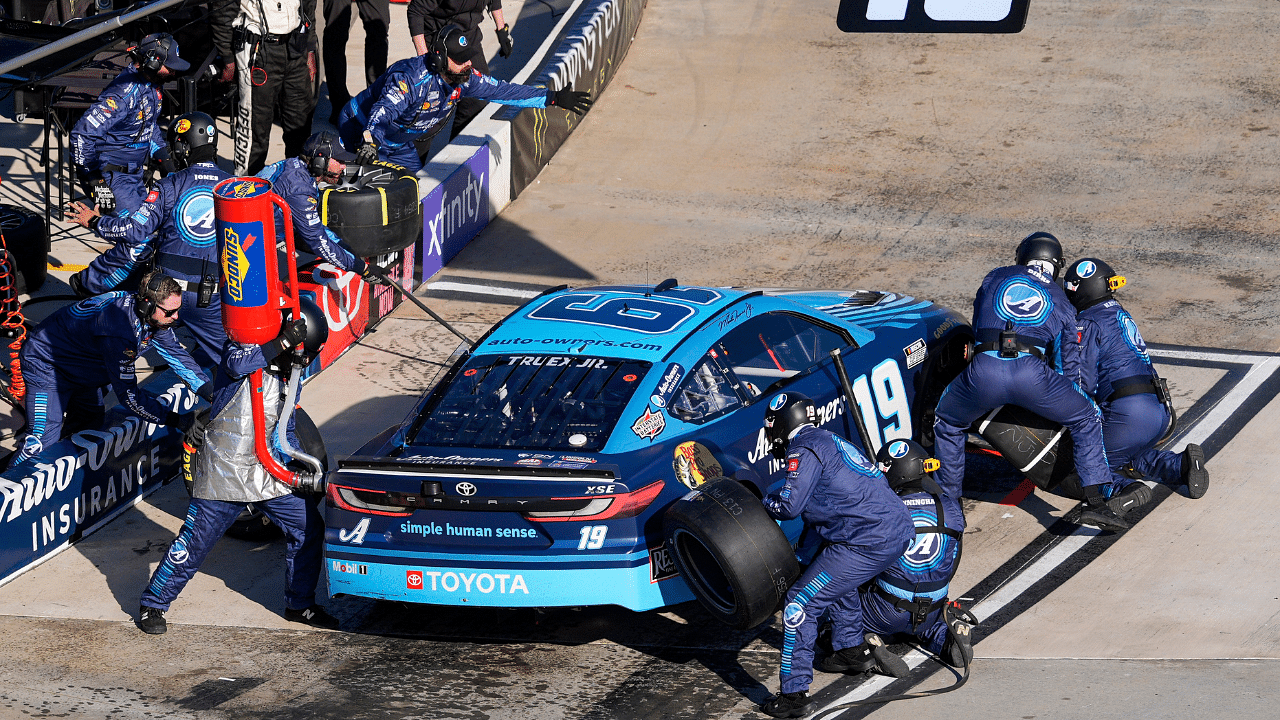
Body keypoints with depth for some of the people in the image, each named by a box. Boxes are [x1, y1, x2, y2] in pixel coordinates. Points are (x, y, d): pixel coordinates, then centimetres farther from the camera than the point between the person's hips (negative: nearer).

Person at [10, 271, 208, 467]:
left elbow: (177, 355, 2)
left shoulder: (155, 318, -15)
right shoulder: (118, 329, -40)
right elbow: (128, 394, -35)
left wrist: (212, 394, -3)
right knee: (42, 443, -15)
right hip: (47, 365, -9)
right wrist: (174, 420, -33)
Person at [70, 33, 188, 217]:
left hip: (135, 173, 9)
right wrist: (94, 178, -24)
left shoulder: (152, 86, 2)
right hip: (113, 174, -9)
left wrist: (163, 158, 16)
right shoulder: (123, 95, -27)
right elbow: (82, 134, -29)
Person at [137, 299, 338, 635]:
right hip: (223, 471, -6)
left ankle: (299, 604, 21)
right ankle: (153, 604, 16)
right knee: (194, 543, -1)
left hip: (267, 473, 6)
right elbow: (237, 364, -34)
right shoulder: (245, 348, -9)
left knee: (308, 528, 4)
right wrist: (282, 343, -41)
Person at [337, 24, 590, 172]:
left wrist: (553, 98, -9)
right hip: (363, 129, -8)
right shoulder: (410, 77, -36)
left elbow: (502, 91, -6)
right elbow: (384, 110, -50)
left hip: (398, 144, 8)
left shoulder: (463, 78, -12)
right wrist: (370, 143, -70)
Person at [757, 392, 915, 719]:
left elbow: (789, 505, -15)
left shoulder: (804, 449, -5)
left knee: (801, 603, -5)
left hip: (868, 542, -9)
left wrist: (768, 498, 7)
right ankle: (853, 649, 42)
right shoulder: (828, 441, 24)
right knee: (835, 574, 37)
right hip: (901, 531, 10)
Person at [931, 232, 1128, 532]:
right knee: (1087, 419, 20)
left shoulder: (996, 278, 28)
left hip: (983, 370, 0)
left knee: (947, 423, 30)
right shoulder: (1061, 302, 28)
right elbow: (1068, 367, 26)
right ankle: (1096, 502, 7)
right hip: (1032, 373, 0)